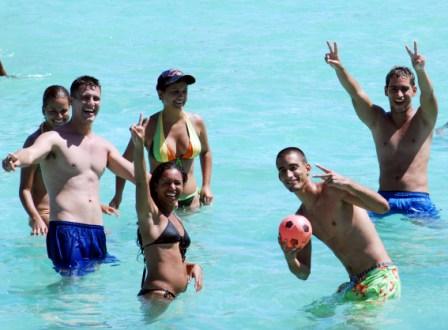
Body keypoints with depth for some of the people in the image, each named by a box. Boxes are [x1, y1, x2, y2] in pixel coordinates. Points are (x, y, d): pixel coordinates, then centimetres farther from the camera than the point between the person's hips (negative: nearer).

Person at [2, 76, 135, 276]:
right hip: (66, 229, -7)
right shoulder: (55, 139, -5)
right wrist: (15, 159, -49)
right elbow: (32, 153, -27)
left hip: (96, 231, 7)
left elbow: (136, 174, 26)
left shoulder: (103, 146, 18)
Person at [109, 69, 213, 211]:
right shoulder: (150, 126, -9)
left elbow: (205, 152, 21)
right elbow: (125, 161, -2)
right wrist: (118, 195, -9)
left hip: (191, 200, 3)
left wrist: (206, 186, 11)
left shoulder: (196, 123, 2)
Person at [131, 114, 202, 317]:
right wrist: (138, 146, -33)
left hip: (177, 297, 8)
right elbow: (140, 182, -19)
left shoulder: (175, 218, 20)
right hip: (157, 295, -8)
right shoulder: (151, 215, -2)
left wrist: (194, 267, 9)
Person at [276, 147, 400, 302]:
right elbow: (304, 273, 12)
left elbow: (383, 206, -23)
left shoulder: (333, 190, -11)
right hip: (354, 283, 7)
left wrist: (347, 184, -31)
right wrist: (290, 259, -11)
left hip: (380, 276, -7)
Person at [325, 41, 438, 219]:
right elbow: (356, 94, 0)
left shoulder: (423, 120, 9)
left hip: (418, 202, -2)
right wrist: (339, 68, -19)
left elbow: (428, 94, -11)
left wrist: (420, 70, -34)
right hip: (384, 200, 2)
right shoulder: (377, 121, 14)